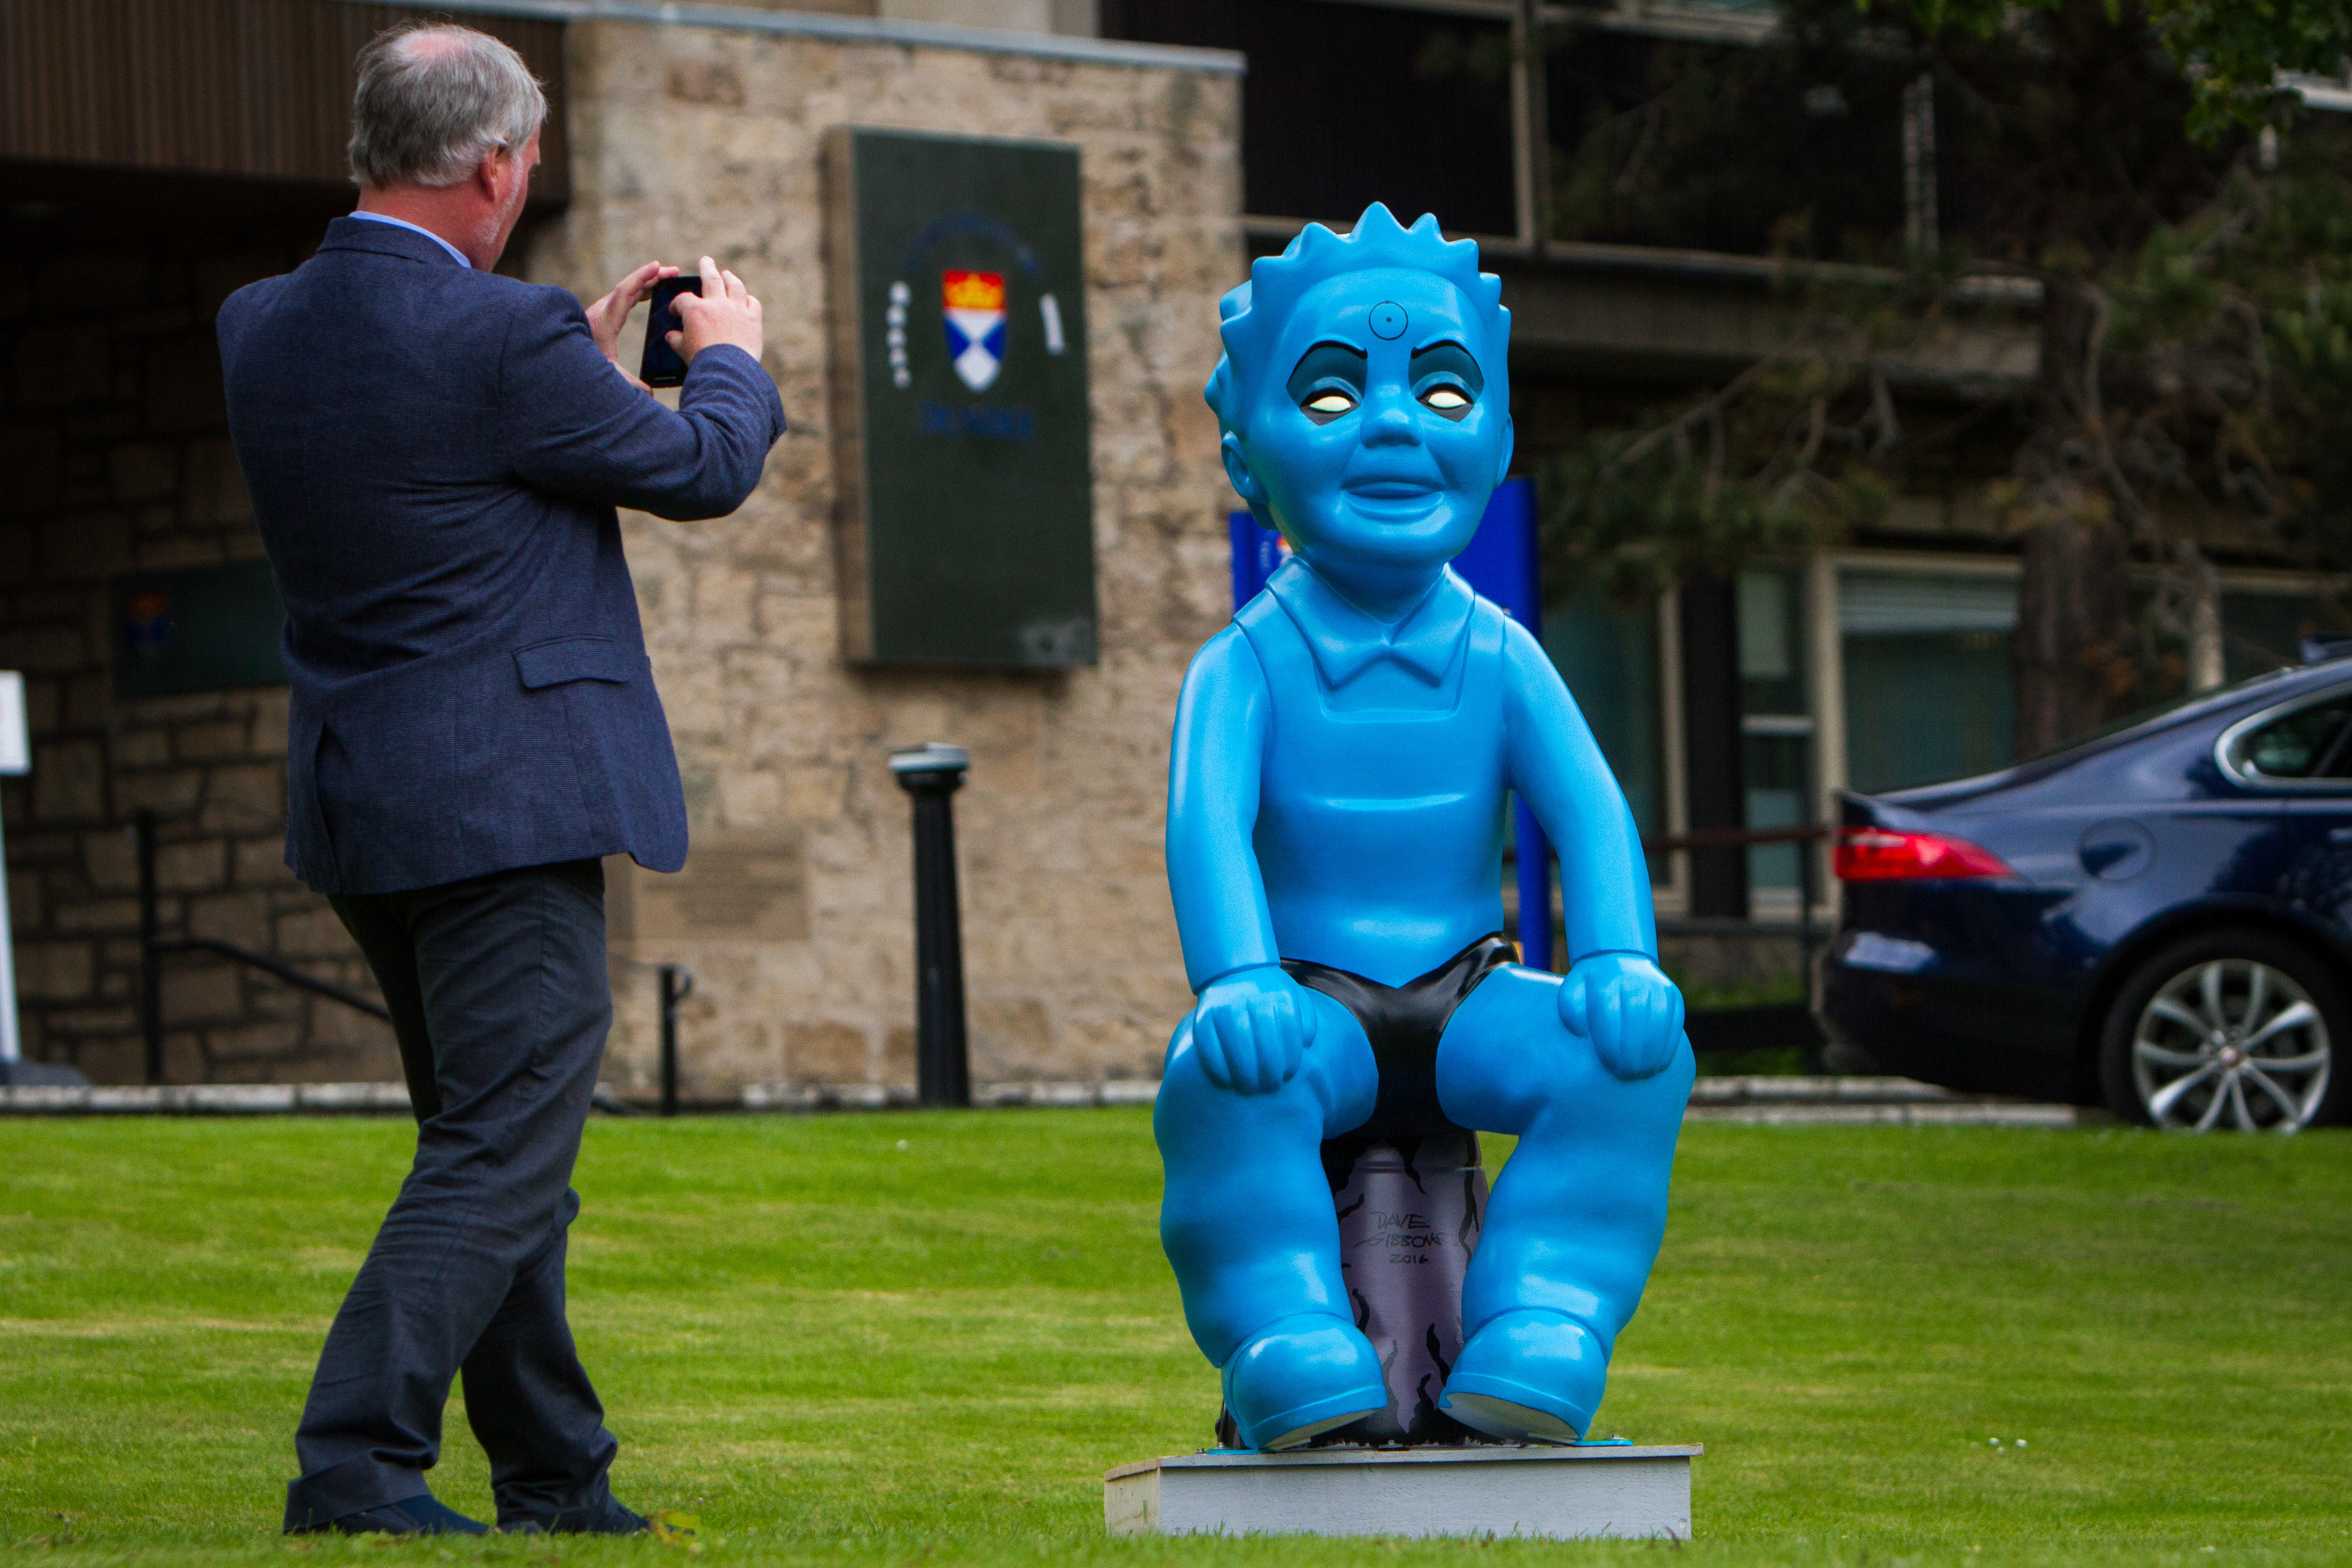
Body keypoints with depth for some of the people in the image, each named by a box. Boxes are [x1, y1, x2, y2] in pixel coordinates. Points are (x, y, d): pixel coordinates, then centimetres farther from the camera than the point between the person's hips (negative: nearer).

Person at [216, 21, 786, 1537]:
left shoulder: (262, 325, 5)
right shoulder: (499, 335, -17)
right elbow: (704, 470, -3)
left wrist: (585, 350, 27)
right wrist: (729, 354, 17)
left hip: (358, 806, 9)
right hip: (508, 801, -9)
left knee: (492, 1143, 17)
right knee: (504, 1151, -7)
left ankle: (553, 1482, 23)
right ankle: (357, 1460, -15)